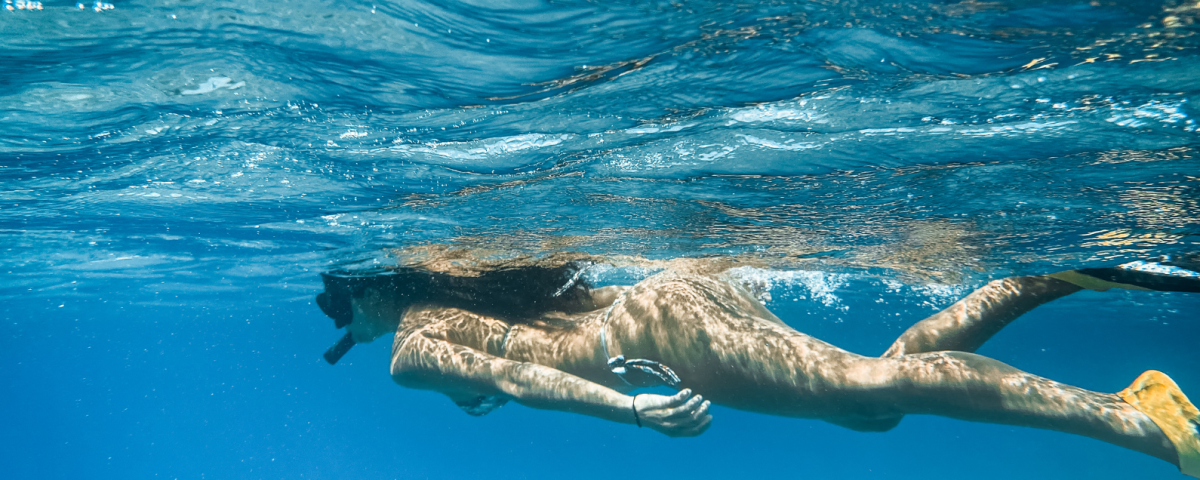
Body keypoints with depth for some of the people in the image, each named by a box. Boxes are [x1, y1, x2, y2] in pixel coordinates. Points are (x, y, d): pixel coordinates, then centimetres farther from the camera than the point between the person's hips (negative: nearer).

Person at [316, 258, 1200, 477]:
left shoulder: (413, 348, 2)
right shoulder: (452, 281, 28)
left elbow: (510, 375, -15)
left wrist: (628, 407, -24)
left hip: (652, 331, -8)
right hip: (661, 293, 8)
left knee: (872, 384, -15)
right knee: (880, 381, 7)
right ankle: (1066, 270, 5)